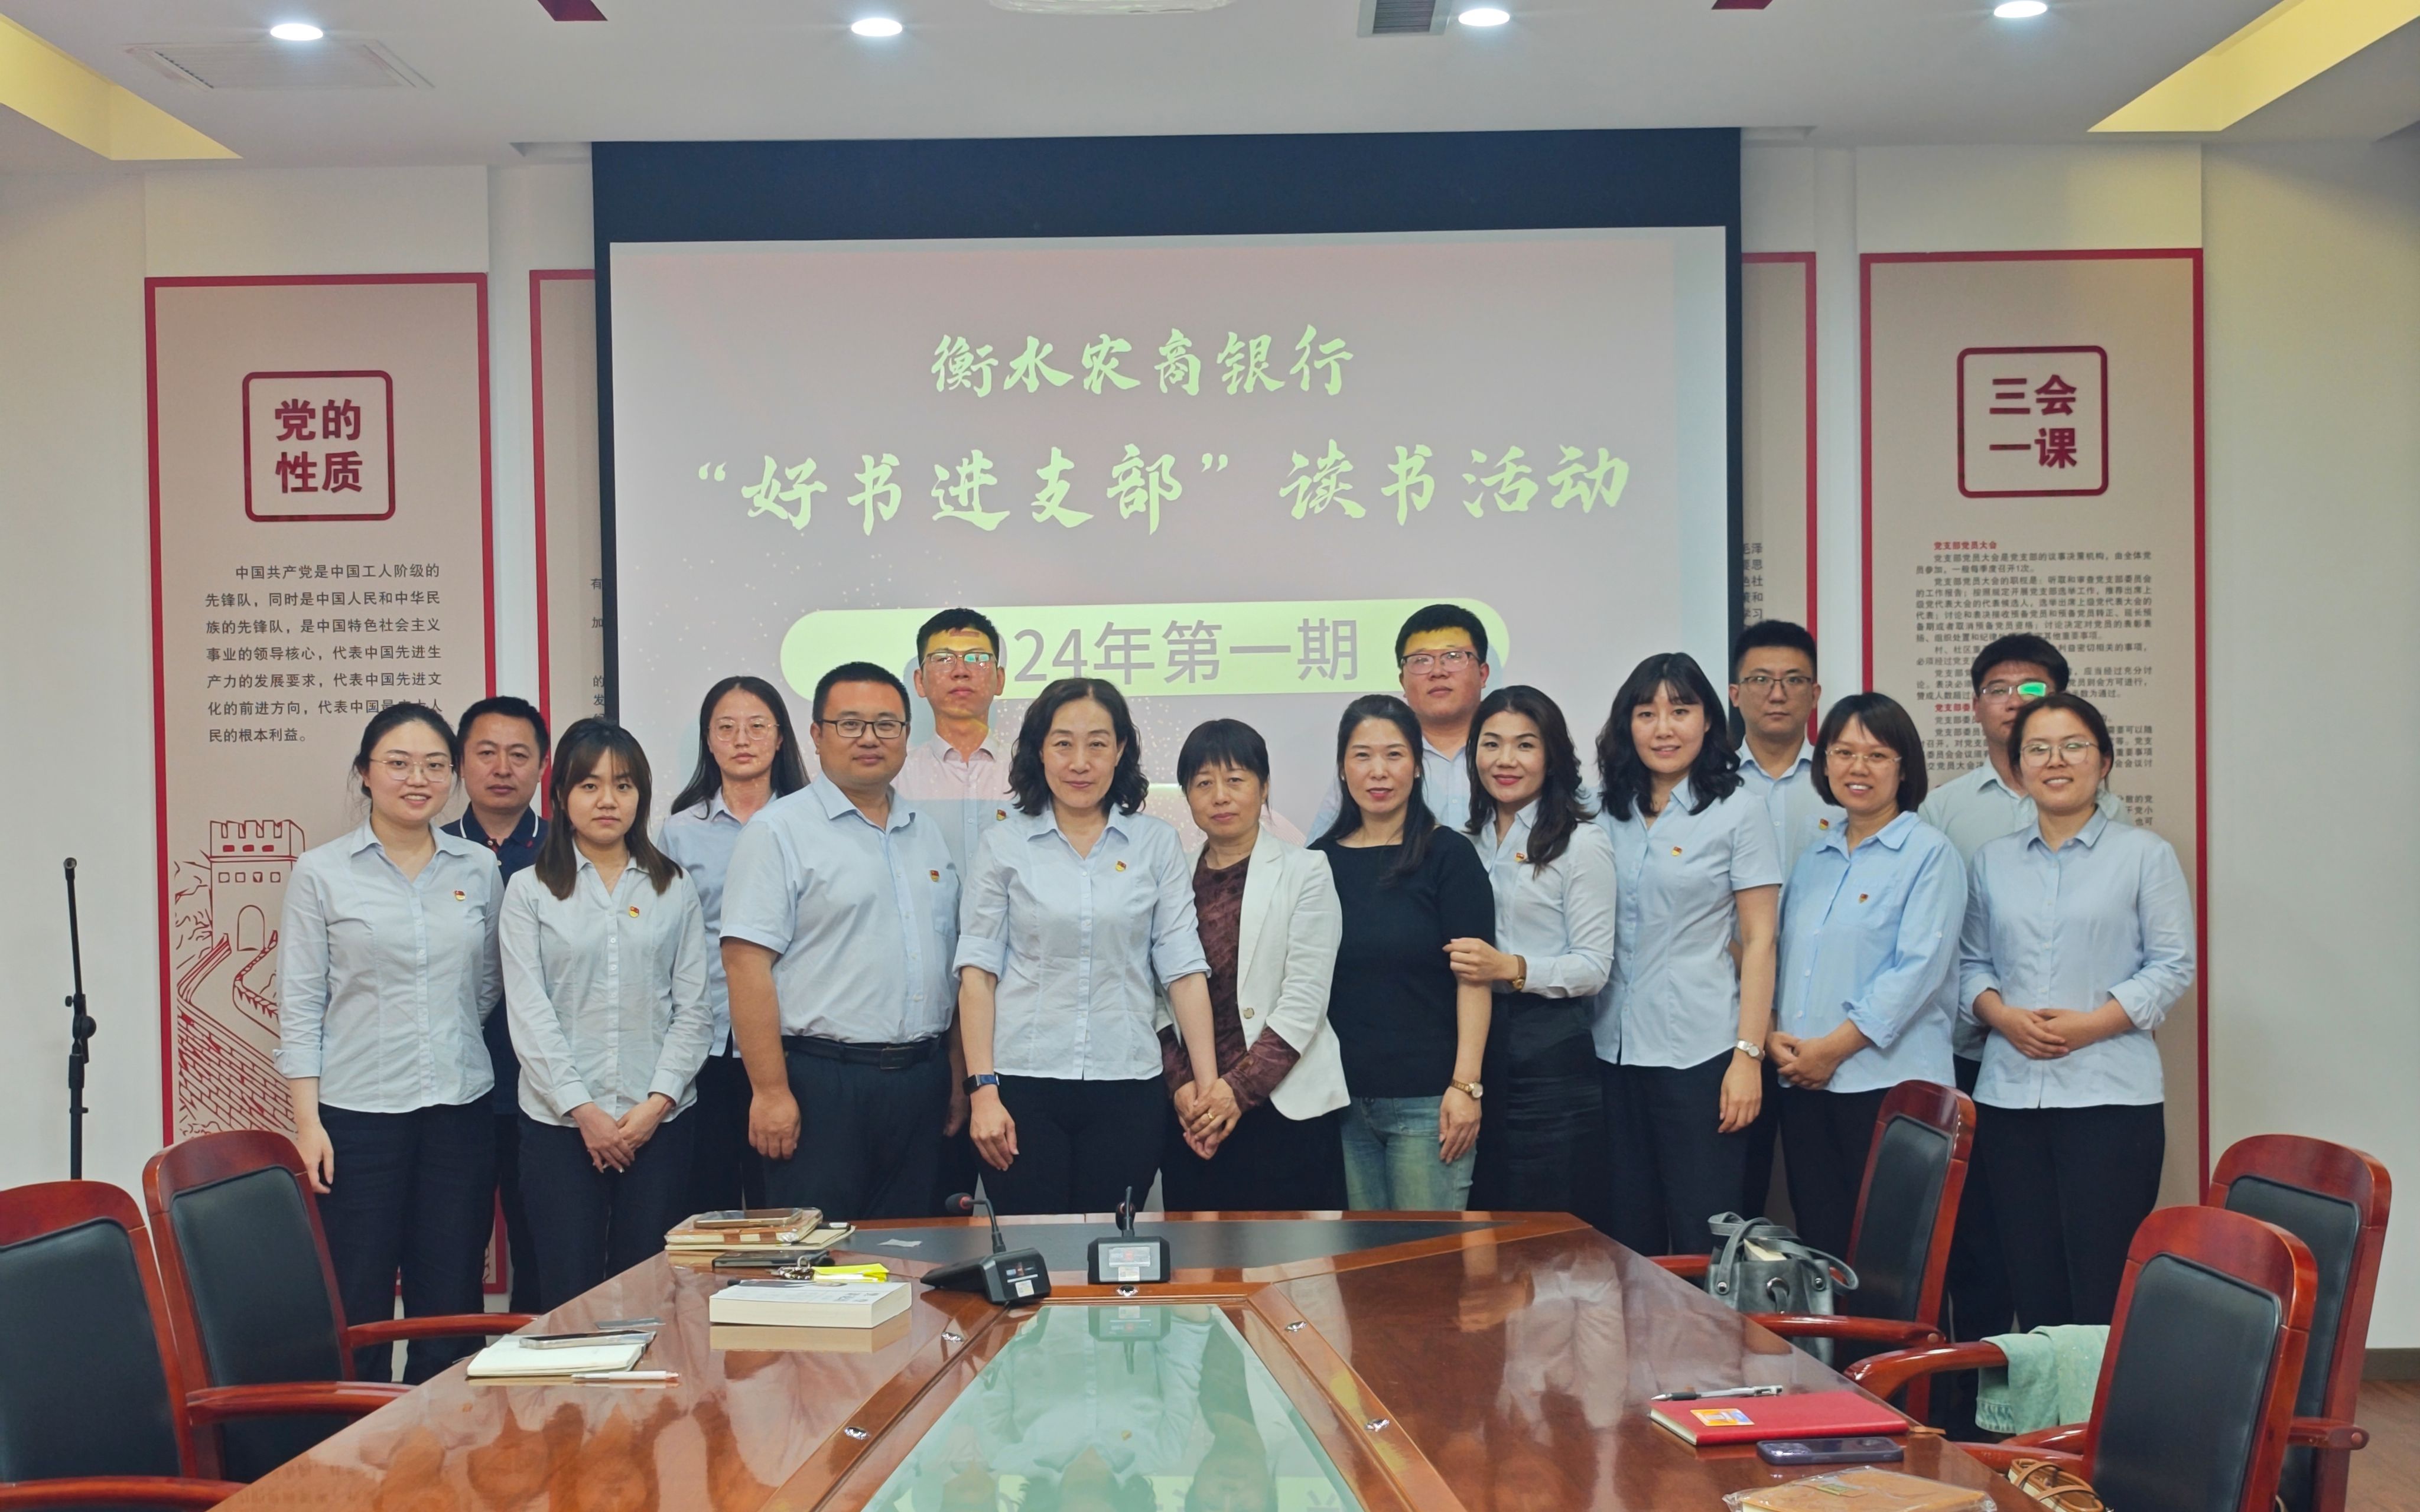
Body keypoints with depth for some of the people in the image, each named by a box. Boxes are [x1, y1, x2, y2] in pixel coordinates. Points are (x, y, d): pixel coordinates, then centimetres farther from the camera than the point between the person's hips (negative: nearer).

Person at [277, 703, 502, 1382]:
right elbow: (299, 1005, -2)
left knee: (451, 1313, 6)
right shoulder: (322, 873, 0)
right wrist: (307, 1121, -7)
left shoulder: (480, 869, 7)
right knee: (357, 1314, 0)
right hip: (358, 1114, -3)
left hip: (460, 1109, 3)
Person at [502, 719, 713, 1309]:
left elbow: (693, 1007, 5)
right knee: (568, 1291, 0)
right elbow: (528, 1013, -2)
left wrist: (657, 1101, -7)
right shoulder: (529, 891, 4)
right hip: (560, 1122, -1)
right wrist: (582, 1109, -9)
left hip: (660, 1121, 1)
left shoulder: (675, 888, 9)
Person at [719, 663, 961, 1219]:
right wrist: (771, 1090, -17)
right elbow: (746, 965, -12)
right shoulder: (779, 831, -5)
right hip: (821, 1083, -6)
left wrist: (959, 1078, 13)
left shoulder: (928, 835, 15)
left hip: (920, 1082, 6)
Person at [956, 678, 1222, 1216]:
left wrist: (1209, 1085, -4)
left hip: (1127, 1085, 1)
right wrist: (982, 1089, -7)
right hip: (1025, 1083, -1)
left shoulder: (1156, 843, 5)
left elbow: (1183, 969, 2)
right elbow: (977, 971, 1)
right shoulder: (1005, 845, 3)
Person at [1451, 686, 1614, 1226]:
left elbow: (1593, 966, -11)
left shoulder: (1581, 843, -5)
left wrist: (1511, 968, -24)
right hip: (1476, 1042, 6)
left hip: (1550, 1054, -5)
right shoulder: (1467, 842, 13)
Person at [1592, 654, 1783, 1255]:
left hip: (1701, 1054, -4)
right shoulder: (1607, 812, 9)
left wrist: (1749, 1056, -11)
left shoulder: (1737, 810, -2)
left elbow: (1759, 941, -5)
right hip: (1615, 1051, 4)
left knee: (1703, 1245, 1)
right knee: (1630, 1239, 10)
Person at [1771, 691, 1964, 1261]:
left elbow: (1918, 967, -13)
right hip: (1804, 1085, 6)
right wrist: (1772, 1033, -3)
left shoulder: (1929, 853, -3)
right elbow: (1777, 954, 16)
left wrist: (1835, 1047, -15)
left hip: (1888, 1081, -6)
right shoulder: (1813, 859, 16)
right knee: (1819, 1243, 8)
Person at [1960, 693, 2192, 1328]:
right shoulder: (1993, 861, 14)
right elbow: (1972, 963, 14)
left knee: (2103, 1288, -6)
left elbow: (2172, 966, -2)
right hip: (2009, 1093, 4)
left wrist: (2088, 1025, -13)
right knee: (2032, 1289, 5)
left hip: (2111, 1093, -4)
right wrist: (2002, 1015, -6)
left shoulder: (2145, 855, 3)